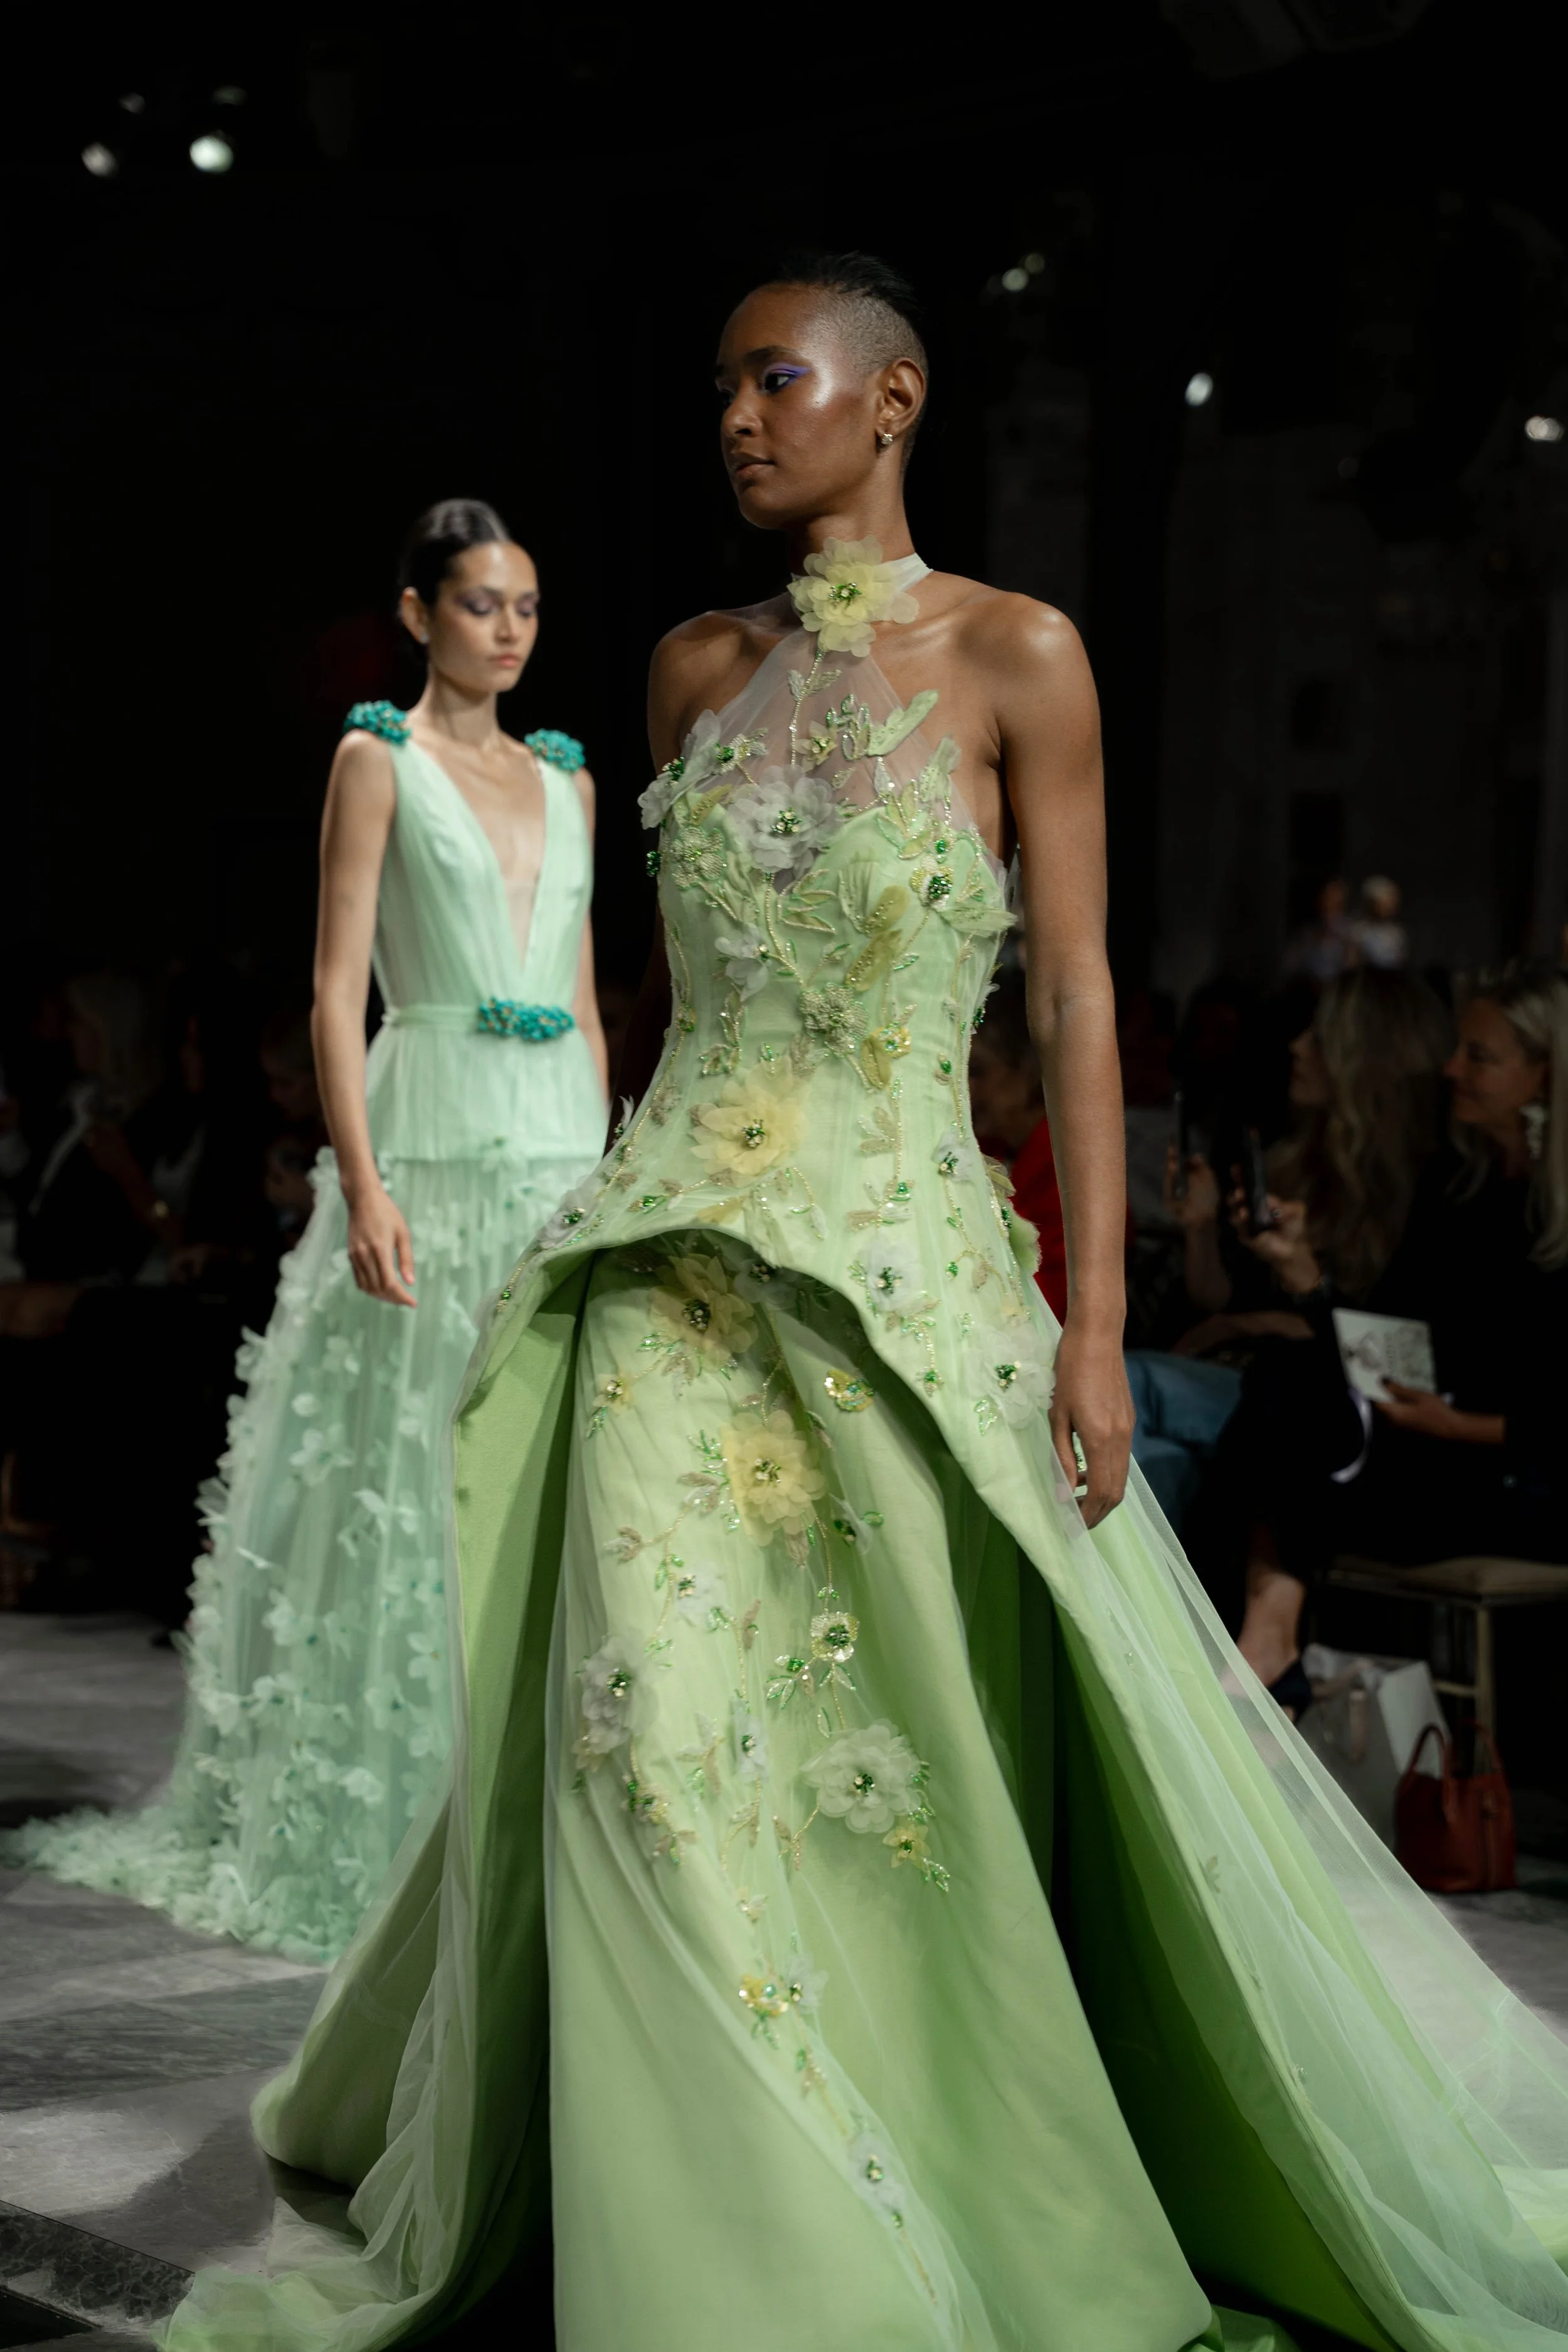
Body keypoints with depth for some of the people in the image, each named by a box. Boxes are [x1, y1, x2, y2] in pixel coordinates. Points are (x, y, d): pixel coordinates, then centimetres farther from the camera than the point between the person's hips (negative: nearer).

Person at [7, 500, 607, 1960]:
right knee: (410, 1472, -4)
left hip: (562, 1145, 5)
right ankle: (370, 1826, 6)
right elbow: (336, 988, -6)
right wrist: (363, 1185, -17)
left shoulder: (566, 778, 16)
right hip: (432, 1139, -5)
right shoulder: (379, 759, 0)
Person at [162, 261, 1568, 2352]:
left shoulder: (1015, 655, -2)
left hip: (909, 1256, -3)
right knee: (654, 1727, -5)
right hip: (680, 1255, 4)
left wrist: (1095, 1324, -9)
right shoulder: (695, 669, 11)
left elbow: (1076, 999, -5)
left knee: (938, 1748, 2)